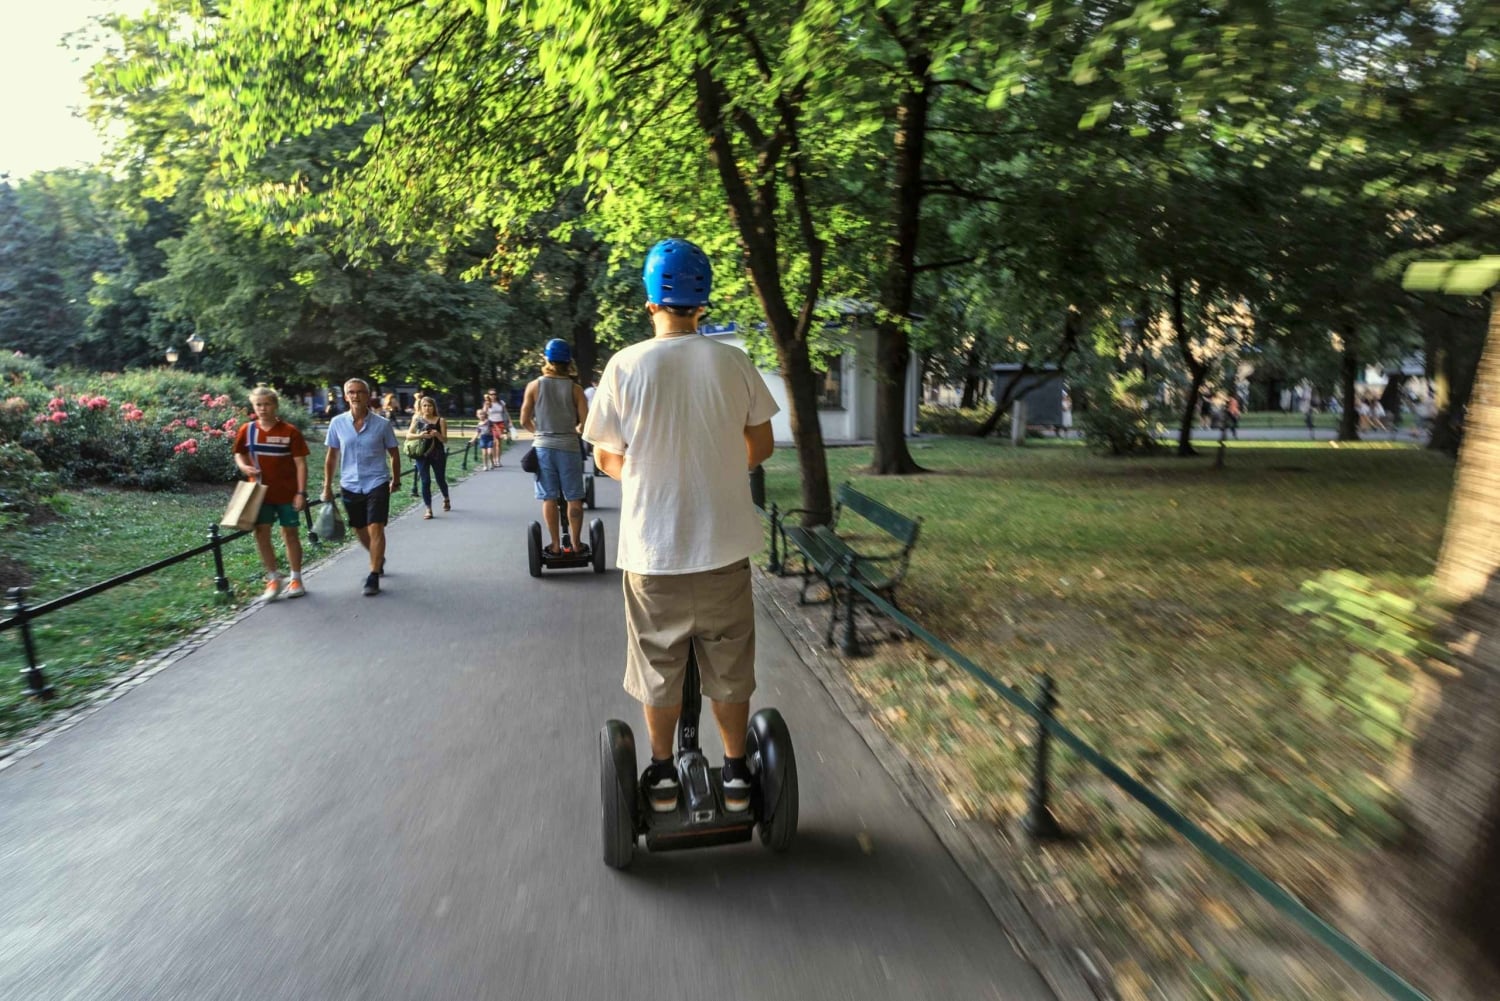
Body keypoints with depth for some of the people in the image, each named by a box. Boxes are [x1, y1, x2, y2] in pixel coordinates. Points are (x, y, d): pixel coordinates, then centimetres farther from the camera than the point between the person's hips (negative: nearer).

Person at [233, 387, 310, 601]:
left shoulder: (290, 431, -10)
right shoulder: (246, 430, -1)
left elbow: (300, 464, -9)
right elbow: (239, 454, 15)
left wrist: (301, 492, -14)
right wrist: (244, 466, -8)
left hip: (287, 493, -3)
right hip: (260, 493, 3)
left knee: (290, 534, 6)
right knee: (261, 534, 2)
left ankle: (296, 579, 17)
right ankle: (274, 579, 15)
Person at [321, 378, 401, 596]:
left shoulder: (382, 424, -7)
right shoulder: (337, 423, -2)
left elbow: (394, 453, 5)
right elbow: (331, 456, 7)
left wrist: (396, 480, 10)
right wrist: (327, 486, 8)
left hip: (377, 484, -3)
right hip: (350, 486, 3)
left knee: (376, 529, -11)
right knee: (361, 531, 15)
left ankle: (374, 577, -4)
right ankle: (378, 560, 41)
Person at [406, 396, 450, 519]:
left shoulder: (440, 421, -2)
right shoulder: (417, 419, 3)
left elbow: (445, 440, -4)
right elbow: (408, 435, -2)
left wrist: (437, 434, -24)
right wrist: (420, 435, -20)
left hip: (438, 454, 0)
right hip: (422, 454, 1)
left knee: (441, 480, 12)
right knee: (425, 481, -5)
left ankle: (446, 499, 43)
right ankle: (429, 510, 1)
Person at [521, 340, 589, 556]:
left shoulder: (534, 386, -2)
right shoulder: (575, 388, -4)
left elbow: (524, 420, 1)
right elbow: (585, 422, -7)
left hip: (543, 446, 1)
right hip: (569, 446, -1)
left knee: (549, 498, 7)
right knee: (574, 498, 8)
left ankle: (556, 545, 10)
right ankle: (576, 544, 14)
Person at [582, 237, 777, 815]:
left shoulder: (627, 366, -9)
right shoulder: (733, 363, -6)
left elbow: (604, 457, -1)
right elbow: (762, 447, 5)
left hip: (653, 549, -1)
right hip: (725, 543, 1)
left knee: (659, 668, 17)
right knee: (729, 669, 16)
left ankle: (662, 775, 32)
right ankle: (736, 775, 30)